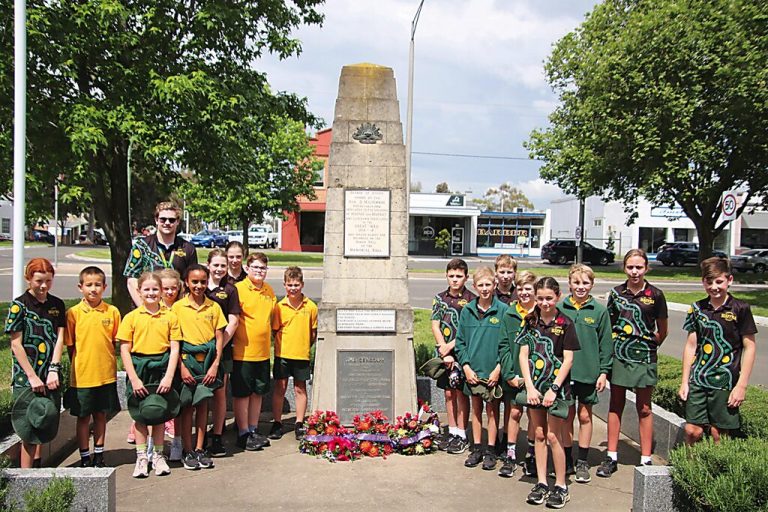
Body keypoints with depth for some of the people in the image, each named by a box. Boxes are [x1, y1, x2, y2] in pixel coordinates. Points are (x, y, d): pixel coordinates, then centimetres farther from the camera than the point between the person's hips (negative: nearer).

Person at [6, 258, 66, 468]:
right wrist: (32, 377, -11)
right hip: (26, 379, -4)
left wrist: (54, 370, -9)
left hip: (50, 377, 4)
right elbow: (16, 344, -7)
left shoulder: (57, 304, 7)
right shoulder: (19, 305, -6)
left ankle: (38, 470, 25)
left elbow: (59, 338, 3)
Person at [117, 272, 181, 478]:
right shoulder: (131, 317, -1)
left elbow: (175, 348, -1)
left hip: (162, 368, 0)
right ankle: (141, 457, 19)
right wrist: (134, 378, -8)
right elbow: (124, 350, -2)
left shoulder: (170, 316, 0)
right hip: (138, 368, 0)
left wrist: (169, 376, -9)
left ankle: (158, 456, 22)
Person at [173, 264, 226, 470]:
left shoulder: (214, 307, 3)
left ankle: (200, 449, 17)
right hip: (186, 360, -2)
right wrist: (181, 367, -10)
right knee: (187, 406, 3)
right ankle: (187, 451, 13)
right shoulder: (178, 307, -3)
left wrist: (215, 365, -5)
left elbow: (219, 338, 3)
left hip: (207, 362, 2)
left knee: (202, 405, 8)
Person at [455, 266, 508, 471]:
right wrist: (466, 366, -4)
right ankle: (477, 448, 25)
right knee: (476, 408, 13)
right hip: (472, 370, 3)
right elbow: (460, 341, 5)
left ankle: (491, 451, 20)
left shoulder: (503, 310, -7)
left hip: (493, 371, -3)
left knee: (492, 409, 9)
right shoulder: (467, 311, 2)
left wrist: (498, 369, -11)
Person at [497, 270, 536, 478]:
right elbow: (504, 346, 1)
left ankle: (532, 455, 24)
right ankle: (510, 455, 18)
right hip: (514, 376, 1)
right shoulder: (509, 315, 2)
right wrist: (509, 374, -8)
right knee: (514, 412, 6)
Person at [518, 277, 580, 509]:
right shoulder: (531, 322, 4)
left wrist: (554, 389, -13)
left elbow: (568, 360, -8)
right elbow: (523, 354, 2)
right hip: (535, 386, 4)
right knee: (539, 434, 11)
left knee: (553, 436, 0)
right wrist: (530, 386, -6)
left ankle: (561, 486, 14)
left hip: (556, 387, -4)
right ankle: (541, 483, 22)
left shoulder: (565, 324, -6)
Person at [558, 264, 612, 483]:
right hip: (563, 371, 1)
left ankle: (582, 461, 22)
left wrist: (604, 371, -1)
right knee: (567, 415, 9)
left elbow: (605, 344, 2)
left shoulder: (599, 311, -2)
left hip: (589, 373, 0)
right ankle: (567, 460, 21)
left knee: (585, 415, 10)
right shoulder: (560, 308, -1)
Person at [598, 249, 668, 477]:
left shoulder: (655, 295, -3)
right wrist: (610, 347, 3)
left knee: (644, 409, 5)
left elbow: (662, 331, 6)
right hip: (618, 356, 2)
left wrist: (648, 346, 3)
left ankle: (646, 459, 15)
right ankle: (612, 456, 18)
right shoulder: (616, 293, 4)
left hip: (644, 358, -2)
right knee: (615, 405, 9)